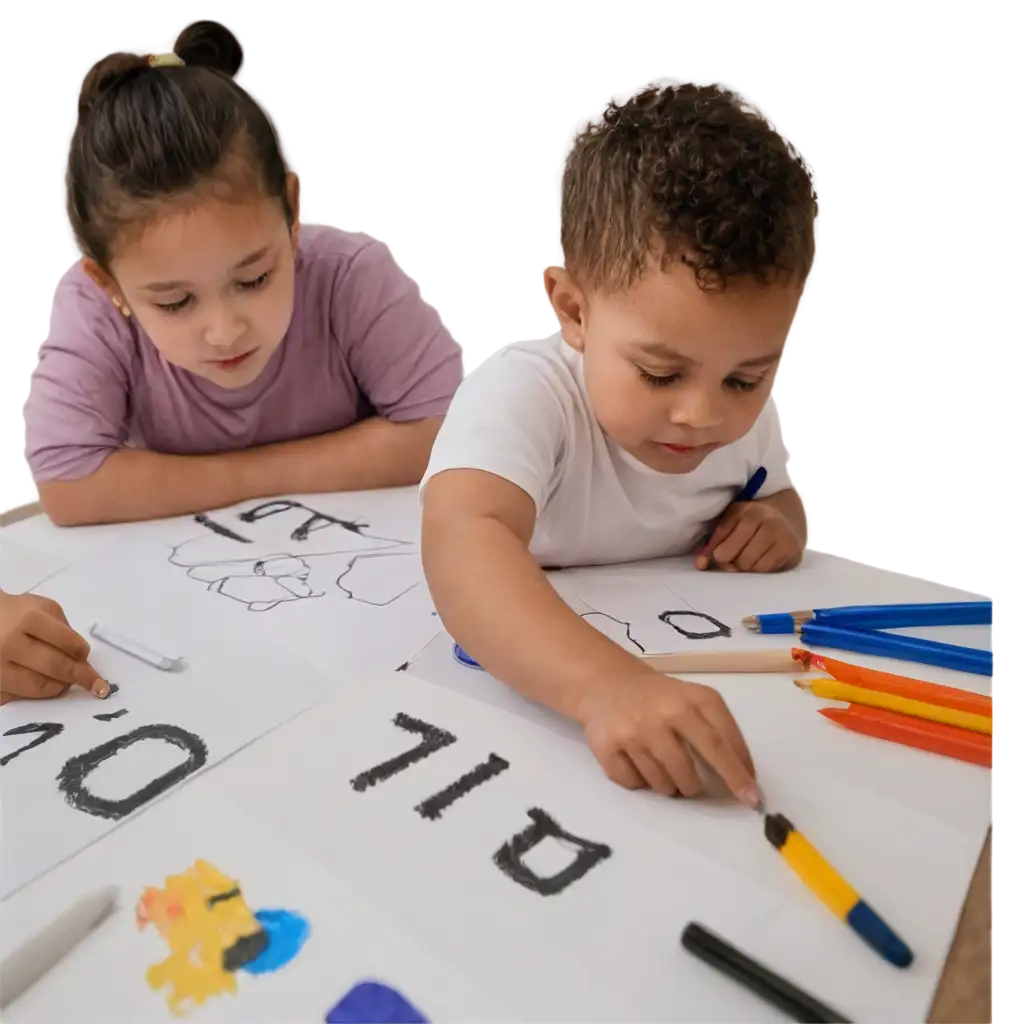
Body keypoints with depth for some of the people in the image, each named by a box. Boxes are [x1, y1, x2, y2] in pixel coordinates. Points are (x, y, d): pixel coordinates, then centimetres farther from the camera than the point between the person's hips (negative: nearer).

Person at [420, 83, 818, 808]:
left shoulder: (745, 415, -9)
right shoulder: (524, 390, -28)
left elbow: (779, 492, 12)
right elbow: (464, 545, -46)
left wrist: (777, 520, -11)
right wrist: (604, 683, -61)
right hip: (521, 671, -4)